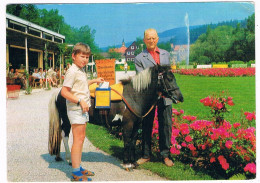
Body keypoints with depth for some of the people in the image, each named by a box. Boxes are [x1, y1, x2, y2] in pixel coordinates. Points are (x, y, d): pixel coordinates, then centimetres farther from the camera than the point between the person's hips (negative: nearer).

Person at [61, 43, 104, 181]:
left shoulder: (81, 71, 15)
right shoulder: (72, 71, -15)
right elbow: (64, 91, -21)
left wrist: (94, 81, 27)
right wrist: (80, 101, -24)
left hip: (83, 109, 10)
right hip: (76, 109, -10)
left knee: (81, 138, 14)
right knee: (78, 139, -7)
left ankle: (78, 168, 25)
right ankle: (76, 174, -1)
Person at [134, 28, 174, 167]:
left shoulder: (166, 54, 14)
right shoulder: (139, 58, 1)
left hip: (164, 96, 3)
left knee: (166, 125, 4)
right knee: (146, 126, 7)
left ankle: (165, 155, 16)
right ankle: (146, 155, 20)